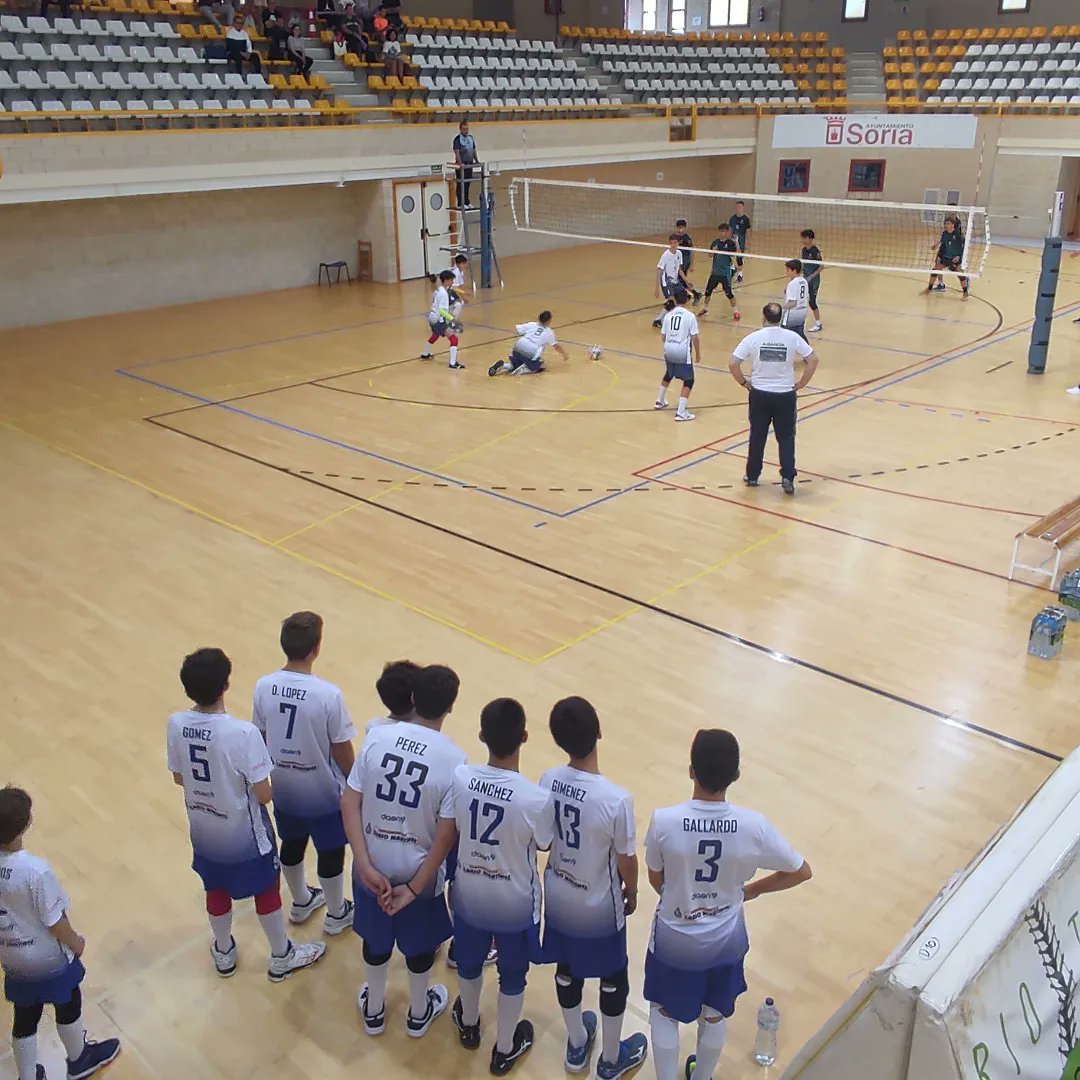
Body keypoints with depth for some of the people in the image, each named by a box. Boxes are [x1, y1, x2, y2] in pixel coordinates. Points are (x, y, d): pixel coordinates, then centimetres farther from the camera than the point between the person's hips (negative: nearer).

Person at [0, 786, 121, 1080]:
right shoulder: (35, 870, -36)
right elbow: (55, 922, -24)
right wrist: (76, 942, -4)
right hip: (48, 960, -4)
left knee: (24, 1018, 23)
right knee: (68, 1006, 23)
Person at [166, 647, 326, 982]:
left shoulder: (176, 724, -17)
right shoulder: (243, 733, -33)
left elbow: (179, 778, -1)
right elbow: (264, 795, -25)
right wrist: (263, 782, -2)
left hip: (204, 831, 5)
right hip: (244, 835, -5)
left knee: (216, 891, 27)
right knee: (267, 891, 19)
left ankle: (224, 954, 49)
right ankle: (282, 958, 39)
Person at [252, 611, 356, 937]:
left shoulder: (263, 686, -15)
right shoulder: (328, 694, -29)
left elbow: (260, 738, -1)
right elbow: (342, 750, -18)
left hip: (283, 787, 5)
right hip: (323, 791, -5)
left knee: (291, 845, 26)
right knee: (330, 852, 17)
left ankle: (301, 902, 49)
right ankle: (337, 914, 37)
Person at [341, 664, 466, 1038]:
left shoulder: (377, 737, -12)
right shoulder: (453, 760, -19)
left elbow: (349, 804, -12)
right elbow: (445, 836, -18)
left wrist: (365, 866, -12)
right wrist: (415, 887, -11)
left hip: (373, 866, 2)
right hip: (419, 871, -2)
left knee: (376, 939, 27)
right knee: (419, 944, 24)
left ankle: (373, 1010, 49)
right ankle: (419, 1013, 47)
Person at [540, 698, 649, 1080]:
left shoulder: (547, 782, -18)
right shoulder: (616, 799, -33)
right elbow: (627, 861, -18)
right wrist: (631, 893, 3)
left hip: (558, 898, 4)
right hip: (599, 907, -4)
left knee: (567, 971, 26)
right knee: (613, 980, 21)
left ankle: (577, 1045, 49)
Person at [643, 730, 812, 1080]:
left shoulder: (664, 821, -27)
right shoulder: (754, 826, -24)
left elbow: (656, 880, -9)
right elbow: (802, 872, -8)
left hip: (673, 941, -2)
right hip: (725, 942, 2)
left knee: (664, 1013, 26)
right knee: (715, 1016, 28)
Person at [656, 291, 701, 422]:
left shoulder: (668, 315, 3)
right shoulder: (690, 315, -9)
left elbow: (663, 336, 7)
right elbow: (695, 337, -9)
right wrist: (698, 353, 4)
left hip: (669, 350, 5)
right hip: (683, 352, -5)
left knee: (668, 375, 30)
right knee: (688, 381, 3)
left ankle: (660, 401, 46)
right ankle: (680, 412, -5)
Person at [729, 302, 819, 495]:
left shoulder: (753, 338, -9)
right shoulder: (792, 337, -6)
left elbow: (732, 363, -13)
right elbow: (813, 359, -6)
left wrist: (743, 382, 1)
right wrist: (801, 384, 2)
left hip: (759, 394, 0)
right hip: (785, 394, 0)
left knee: (757, 436, 14)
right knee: (786, 438, 10)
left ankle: (752, 476, 24)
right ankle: (787, 478, 2)